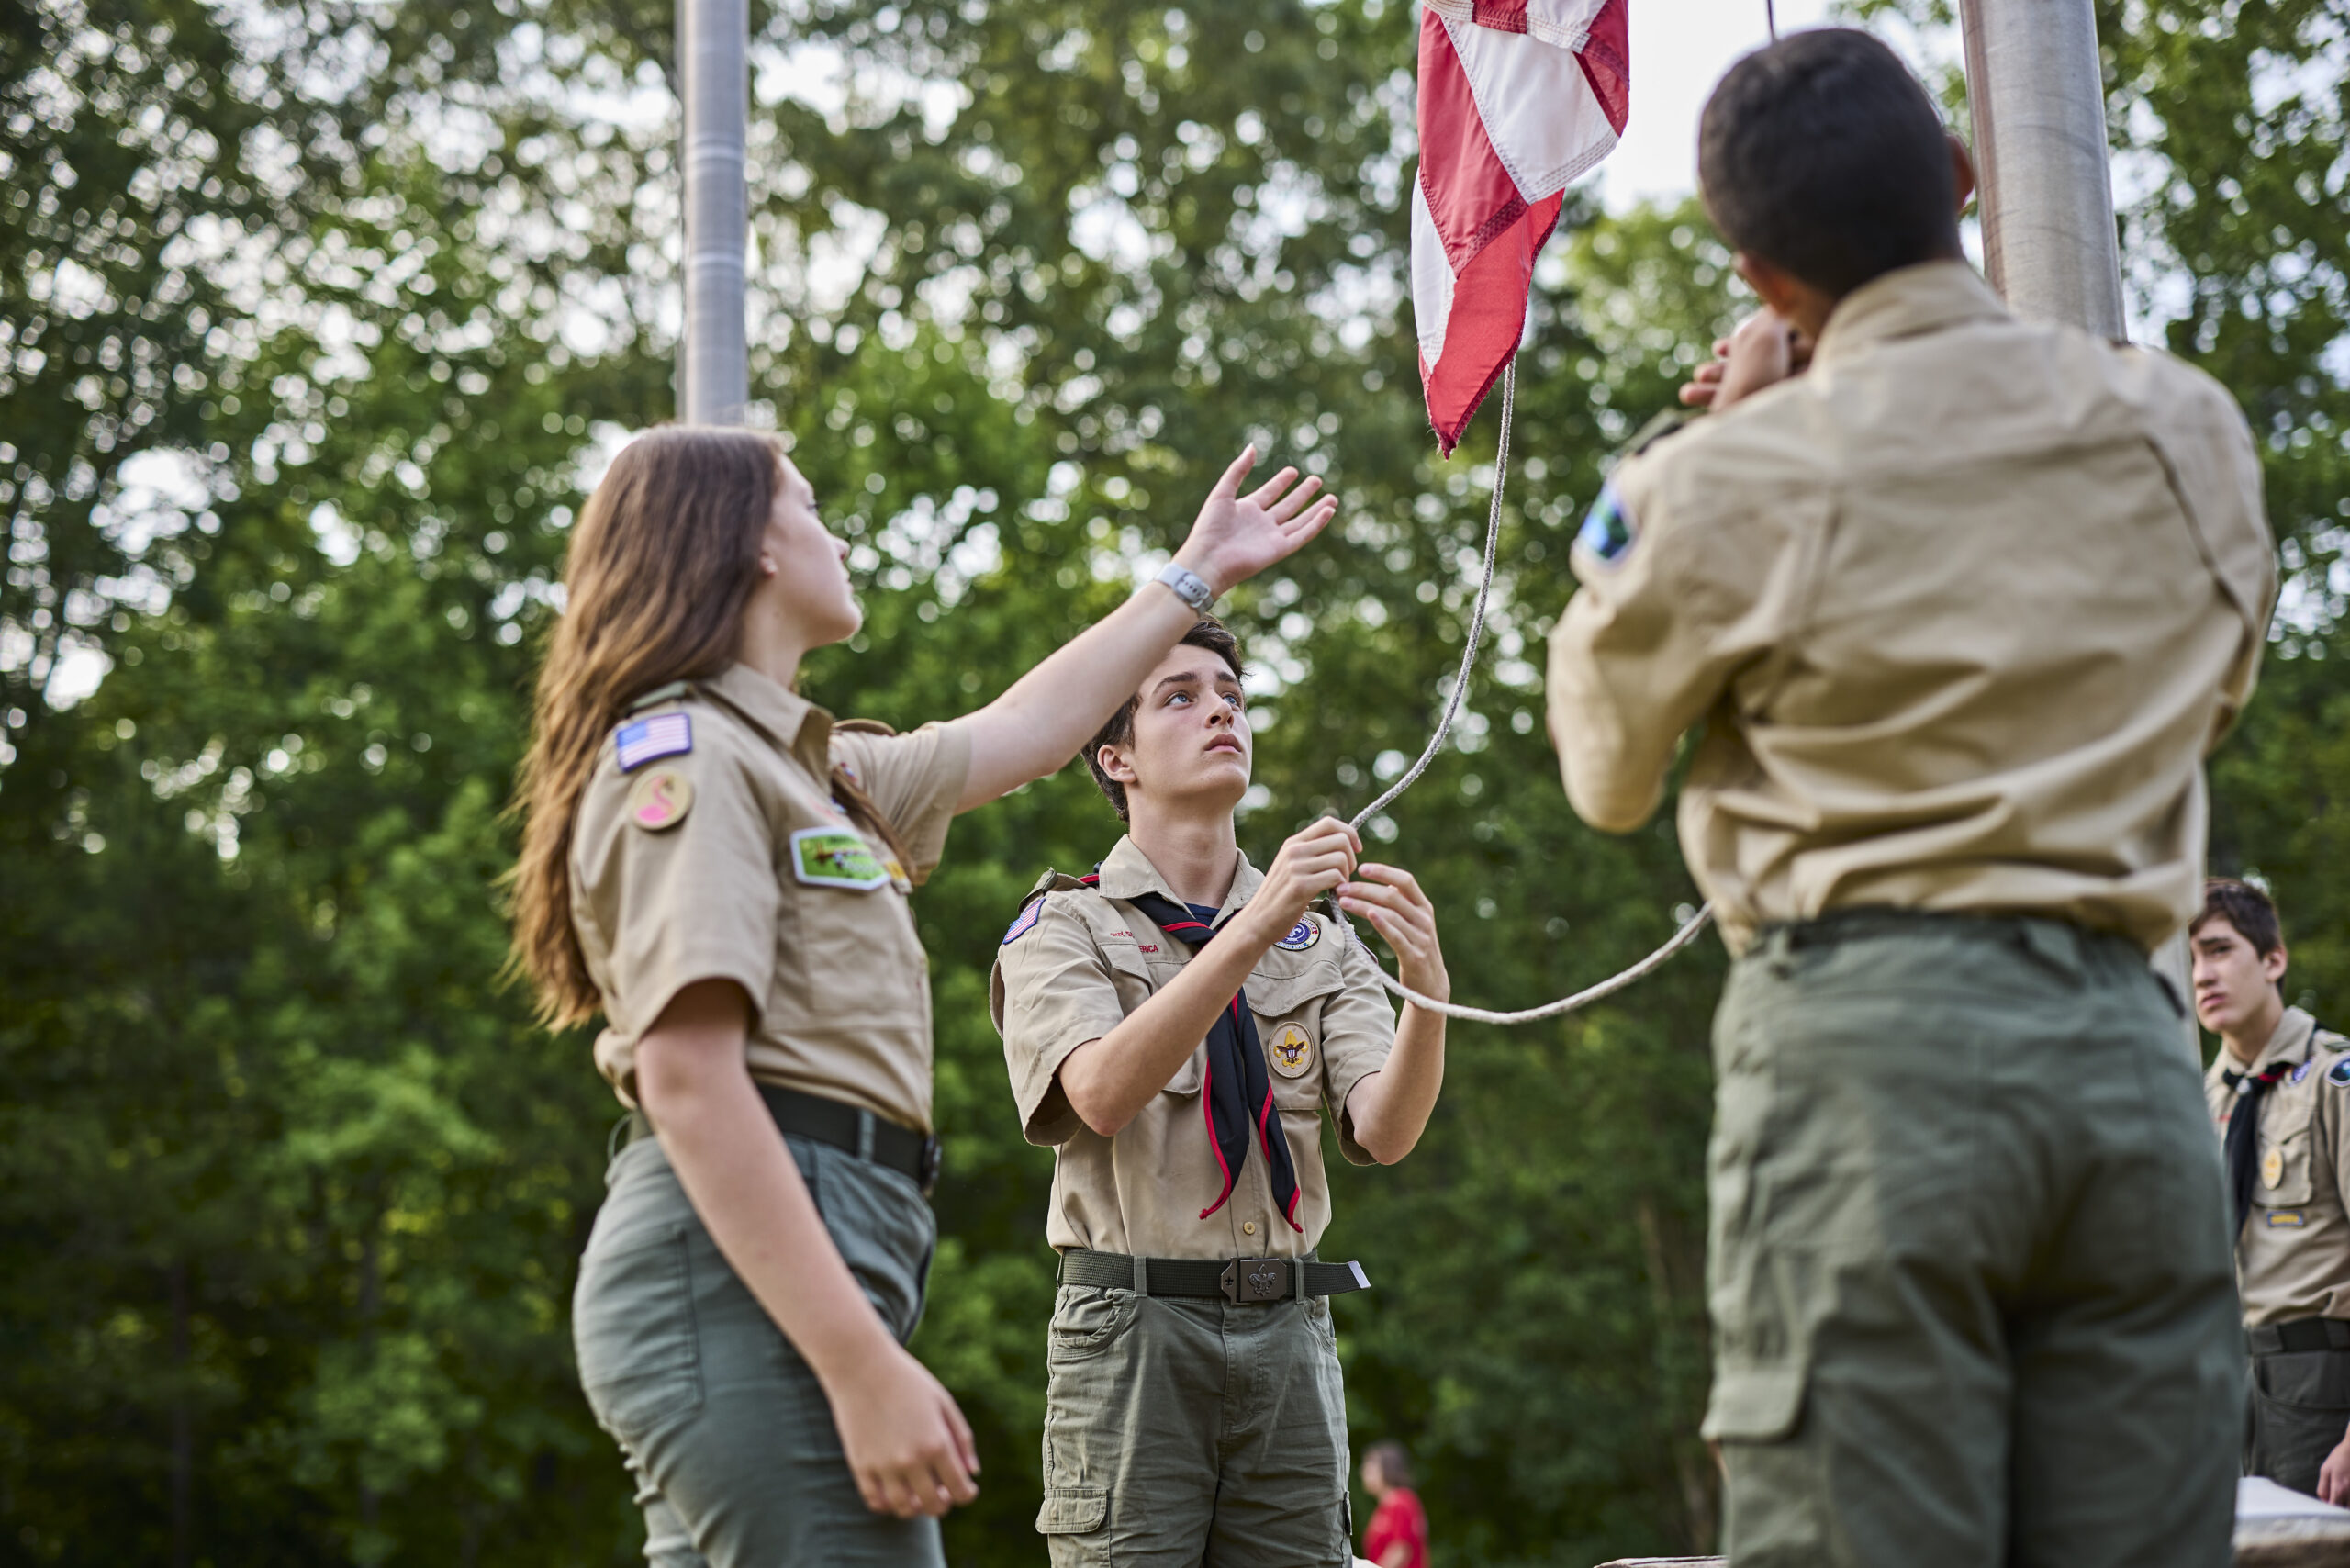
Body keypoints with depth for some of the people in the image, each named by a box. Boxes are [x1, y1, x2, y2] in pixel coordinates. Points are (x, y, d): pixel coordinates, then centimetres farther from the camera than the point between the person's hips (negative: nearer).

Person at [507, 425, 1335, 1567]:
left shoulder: (797, 766, 23)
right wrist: (864, 1367, -25)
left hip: (790, 1264, 10)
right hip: (751, 1272, -10)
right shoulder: (688, 755, -7)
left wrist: (1197, 575, 47)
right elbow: (688, 1078, -18)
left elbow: (1019, 733, 38)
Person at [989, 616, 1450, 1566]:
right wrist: (1250, 930, -27)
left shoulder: (1321, 940, 14)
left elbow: (1385, 1132, -2)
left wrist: (1426, 986, -21)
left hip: (1291, 1339, 4)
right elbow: (1101, 1095, -17)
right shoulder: (1064, 926, 3)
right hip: (1132, 1329, -3)